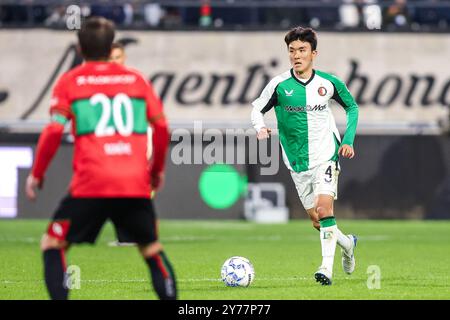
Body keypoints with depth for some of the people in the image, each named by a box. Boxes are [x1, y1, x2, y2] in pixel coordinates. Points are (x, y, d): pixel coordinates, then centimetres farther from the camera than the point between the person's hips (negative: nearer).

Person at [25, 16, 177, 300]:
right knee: (152, 249, 17)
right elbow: (162, 128, 11)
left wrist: (36, 174, 7)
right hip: (136, 185, 2)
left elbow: (54, 131, -3)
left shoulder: (69, 82, 6)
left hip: (90, 185, -2)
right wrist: (158, 169, 25)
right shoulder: (136, 79, 14)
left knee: (53, 244, 9)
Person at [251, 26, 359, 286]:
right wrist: (260, 127, -16)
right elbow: (257, 109, 6)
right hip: (297, 162, 2)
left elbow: (352, 107, 13)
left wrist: (348, 139, 2)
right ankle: (347, 243, 37)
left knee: (324, 208, -21)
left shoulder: (328, 83, -3)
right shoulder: (279, 84, -6)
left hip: (326, 156, -2)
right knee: (316, 220, 8)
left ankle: (327, 267, -21)